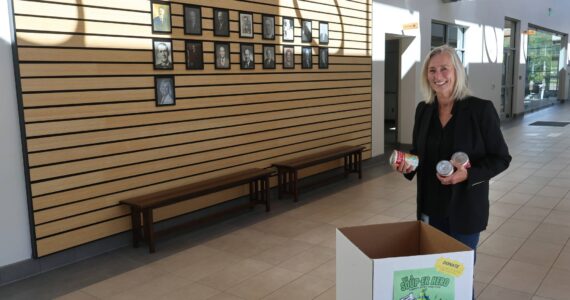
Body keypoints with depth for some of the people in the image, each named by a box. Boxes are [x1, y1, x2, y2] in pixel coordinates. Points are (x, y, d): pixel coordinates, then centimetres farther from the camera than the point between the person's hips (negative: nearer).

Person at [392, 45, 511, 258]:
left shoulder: (481, 109, -12)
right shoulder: (423, 110, 2)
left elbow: (501, 158, -8)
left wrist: (468, 174, -24)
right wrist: (408, 163, -8)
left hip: (465, 209, -4)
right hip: (430, 208, 4)